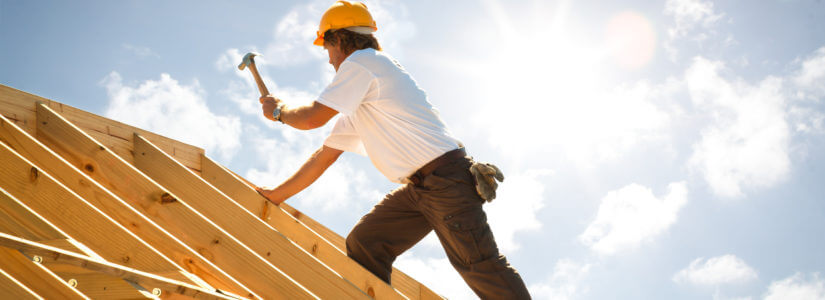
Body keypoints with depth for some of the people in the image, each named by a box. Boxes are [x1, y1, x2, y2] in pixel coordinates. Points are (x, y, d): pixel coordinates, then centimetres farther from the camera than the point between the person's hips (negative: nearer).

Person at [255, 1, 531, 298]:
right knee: (363, 244, 3)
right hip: (418, 187, 10)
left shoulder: (361, 62, -5)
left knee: (482, 266, -13)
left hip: (445, 176, -10)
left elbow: (313, 118, -8)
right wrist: (275, 195, 30)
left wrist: (278, 111, 13)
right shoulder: (356, 106, 24)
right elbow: (325, 155, 27)